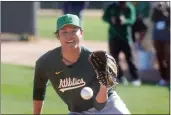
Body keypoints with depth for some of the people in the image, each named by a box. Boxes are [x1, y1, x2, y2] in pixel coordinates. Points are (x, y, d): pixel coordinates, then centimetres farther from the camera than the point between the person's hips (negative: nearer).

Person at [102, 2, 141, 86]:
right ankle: (119, 77, 15)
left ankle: (135, 78, -6)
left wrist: (125, 21, -33)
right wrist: (111, 20, -19)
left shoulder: (130, 7, -5)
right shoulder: (112, 7, 1)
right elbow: (105, 17, 2)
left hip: (126, 36, -3)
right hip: (113, 36, 3)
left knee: (129, 58, -6)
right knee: (114, 57, 5)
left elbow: (132, 20, -12)